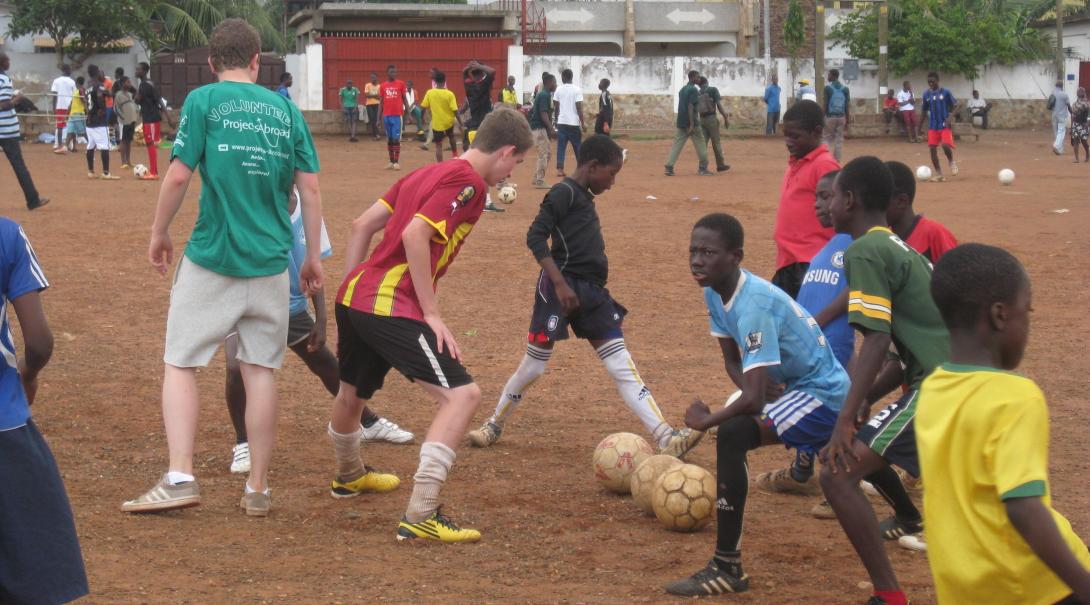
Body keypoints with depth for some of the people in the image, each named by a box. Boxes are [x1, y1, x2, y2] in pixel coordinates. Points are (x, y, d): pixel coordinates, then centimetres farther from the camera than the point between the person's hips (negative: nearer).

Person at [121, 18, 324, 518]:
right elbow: (309, 188, 5)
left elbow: (178, 176, -9)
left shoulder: (203, 101, -3)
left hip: (211, 258, -3)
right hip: (270, 262, 3)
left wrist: (159, 233, 6)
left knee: (180, 363, 7)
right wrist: (313, 257, 13)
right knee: (260, 371, 9)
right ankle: (258, 490, 14)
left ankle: (180, 478, -5)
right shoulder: (285, 109, 7)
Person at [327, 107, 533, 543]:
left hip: (354, 297, 10)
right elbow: (414, 236, -20)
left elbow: (362, 225, 19)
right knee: (462, 395, -13)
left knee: (352, 393, 32)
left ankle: (348, 476, 59)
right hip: (392, 307, -10)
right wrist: (431, 314, -16)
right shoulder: (468, 182, -8)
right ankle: (420, 517, -19)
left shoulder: (427, 173, 19)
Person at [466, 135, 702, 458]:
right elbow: (535, 237, -18)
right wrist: (560, 283, -23)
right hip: (559, 289, -8)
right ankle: (495, 425, 24)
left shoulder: (585, 198, 17)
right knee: (533, 366, 2)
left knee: (623, 367, 0)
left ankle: (666, 438, -7)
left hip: (592, 292, 8)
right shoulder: (563, 193, -10)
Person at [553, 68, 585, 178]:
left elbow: (555, 106, 5)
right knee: (578, 147, 10)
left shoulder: (558, 89, 2)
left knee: (561, 147, 3)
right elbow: (579, 108, -10)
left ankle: (560, 169, -6)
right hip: (574, 123, -2)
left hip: (561, 122, 2)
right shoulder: (577, 90, -6)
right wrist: (582, 123, -6)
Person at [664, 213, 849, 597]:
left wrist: (705, 420, -21)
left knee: (733, 435, -30)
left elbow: (754, 398, -35)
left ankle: (727, 568, -27)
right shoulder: (715, 292, -3)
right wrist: (755, 392, -12)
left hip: (823, 394, -11)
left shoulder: (753, 304, -31)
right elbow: (732, 362, 7)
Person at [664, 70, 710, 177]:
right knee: (700, 144, 4)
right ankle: (703, 168, 7)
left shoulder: (682, 89, 15)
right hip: (691, 121, -7)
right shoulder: (693, 90, -11)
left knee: (677, 144, 2)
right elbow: (690, 107, -18)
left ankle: (669, 167, -9)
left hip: (681, 122, 7)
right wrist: (692, 125, -22)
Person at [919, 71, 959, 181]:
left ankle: (952, 162, 10)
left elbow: (954, 105, 0)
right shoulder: (926, 94, 5)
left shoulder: (945, 93, -5)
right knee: (932, 148, -1)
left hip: (945, 125, -4)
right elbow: (924, 111, 14)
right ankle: (938, 174, 8)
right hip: (932, 126, 4)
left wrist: (950, 117, -16)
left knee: (946, 145, -22)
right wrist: (920, 126, 14)